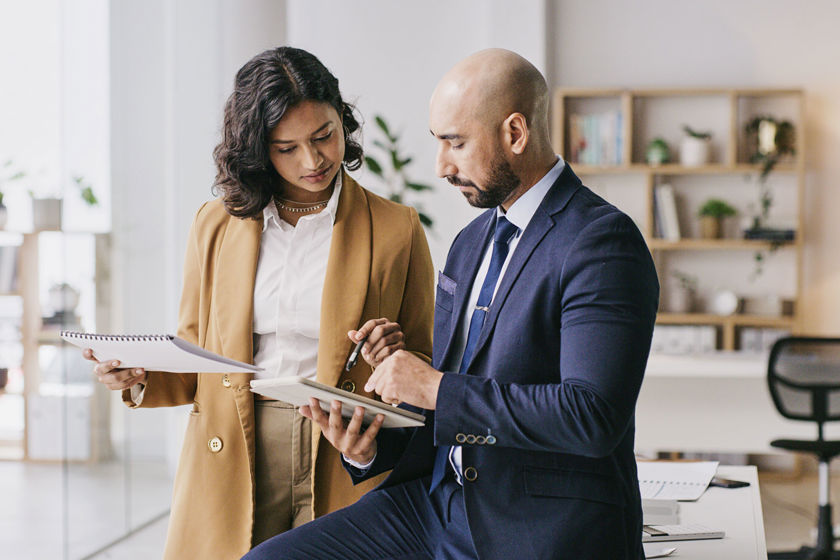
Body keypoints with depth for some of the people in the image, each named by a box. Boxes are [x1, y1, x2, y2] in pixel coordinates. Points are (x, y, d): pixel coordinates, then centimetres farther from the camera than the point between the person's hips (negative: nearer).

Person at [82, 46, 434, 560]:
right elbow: (196, 368, 12)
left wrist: (395, 362, -16)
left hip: (345, 472, -1)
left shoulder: (396, 228, 1)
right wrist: (140, 378, -7)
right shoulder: (217, 224, 8)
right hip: (231, 468, 2)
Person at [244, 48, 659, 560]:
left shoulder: (605, 243, -12)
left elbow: (593, 416, -23)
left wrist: (437, 389, -20)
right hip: (437, 502, 7)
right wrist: (370, 446, 0)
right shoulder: (470, 243, 15)